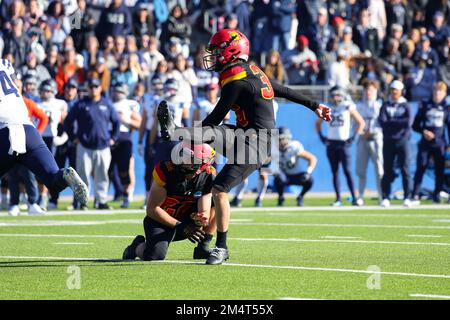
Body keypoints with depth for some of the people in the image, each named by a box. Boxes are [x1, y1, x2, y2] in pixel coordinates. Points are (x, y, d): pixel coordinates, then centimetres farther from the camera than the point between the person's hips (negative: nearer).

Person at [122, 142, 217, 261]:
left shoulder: (208, 175, -17)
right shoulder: (166, 170, -25)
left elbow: (205, 213, -18)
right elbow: (152, 209, -20)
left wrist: (202, 219, -45)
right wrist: (180, 227, -27)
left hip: (187, 219, 3)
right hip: (161, 219, -3)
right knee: (155, 256, -28)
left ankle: (203, 248, -4)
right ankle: (138, 246, 10)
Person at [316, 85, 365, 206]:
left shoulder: (348, 108, -1)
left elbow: (361, 123, 1)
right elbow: (318, 123, 23)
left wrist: (354, 137, -6)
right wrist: (321, 136, 11)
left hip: (344, 143, -4)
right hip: (331, 144, 4)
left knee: (347, 171, -9)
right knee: (335, 172, 5)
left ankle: (354, 198, -7)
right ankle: (338, 199, 9)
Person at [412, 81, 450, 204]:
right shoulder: (425, 105, 6)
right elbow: (415, 125, 7)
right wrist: (423, 131, -12)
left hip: (439, 144, 1)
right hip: (425, 143, -1)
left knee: (439, 170, 1)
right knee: (420, 168, -7)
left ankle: (437, 194, 10)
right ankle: (415, 196, -8)